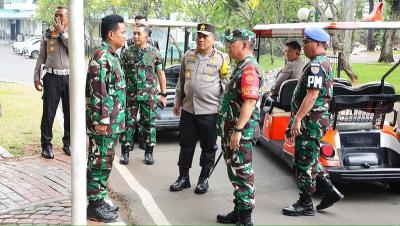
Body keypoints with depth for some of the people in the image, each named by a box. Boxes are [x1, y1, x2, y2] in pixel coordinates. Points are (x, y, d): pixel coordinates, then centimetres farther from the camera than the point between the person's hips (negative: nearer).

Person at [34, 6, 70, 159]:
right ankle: (46, 145, 10)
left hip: (69, 77, 0)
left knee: (70, 113, 7)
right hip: (52, 78, 0)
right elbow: (41, 58, 9)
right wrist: (36, 78, 2)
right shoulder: (47, 36, 8)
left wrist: (62, 32, -10)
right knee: (48, 113, 0)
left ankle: (68, 143, 21)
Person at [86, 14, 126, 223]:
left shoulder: (111, 56, 14)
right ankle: (94, 205, 9)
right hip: (104, 123, -10)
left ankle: (99, 200, 25)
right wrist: (101, 121, -21)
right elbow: (97, 92, -21)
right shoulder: (101, 57, -17)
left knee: (105, 163, 15)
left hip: (112, 122, 10)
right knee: (99, 163, -1)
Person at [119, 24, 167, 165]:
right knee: (128, 123, 2)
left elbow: (160, 74, 4)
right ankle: (125, 152, 13)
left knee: (149, 123, 5)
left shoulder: (154, 52, 2)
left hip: (149, 95, 0)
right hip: (130, 95, 1)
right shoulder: (126, 52, 4)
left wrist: (163, 94, 1)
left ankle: (148, 153, 18)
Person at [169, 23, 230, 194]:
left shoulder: (221, 59, -5)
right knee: (186, 144, 11)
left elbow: (226, 85, -1)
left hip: (210, 111, -4)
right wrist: (178, 101, 17)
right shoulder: (188, 56, 9)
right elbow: (181, 81, 17)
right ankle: (183, 177, 24)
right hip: (188, 109, 4)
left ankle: (204, 179, 22)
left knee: (208, 147, 7)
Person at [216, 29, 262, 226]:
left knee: (242, 173, -4)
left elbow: (250, 102, -25)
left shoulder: (249, 69, -17)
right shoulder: (240, 67, 17)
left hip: (241, 131, -11)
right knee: (234, 172, 17)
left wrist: (238, 130, -27)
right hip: (232, 129, 11)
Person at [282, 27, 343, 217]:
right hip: (317, 120, 11)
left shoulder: (316, 66, -18)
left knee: (304, 162, -2)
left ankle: (305, 204, 7)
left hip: (311, 121, -11)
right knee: (310, 160, 20)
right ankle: (330, 191, 23)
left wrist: (297, 119, -25)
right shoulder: (324, 63, 17)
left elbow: (312, 95, -26)